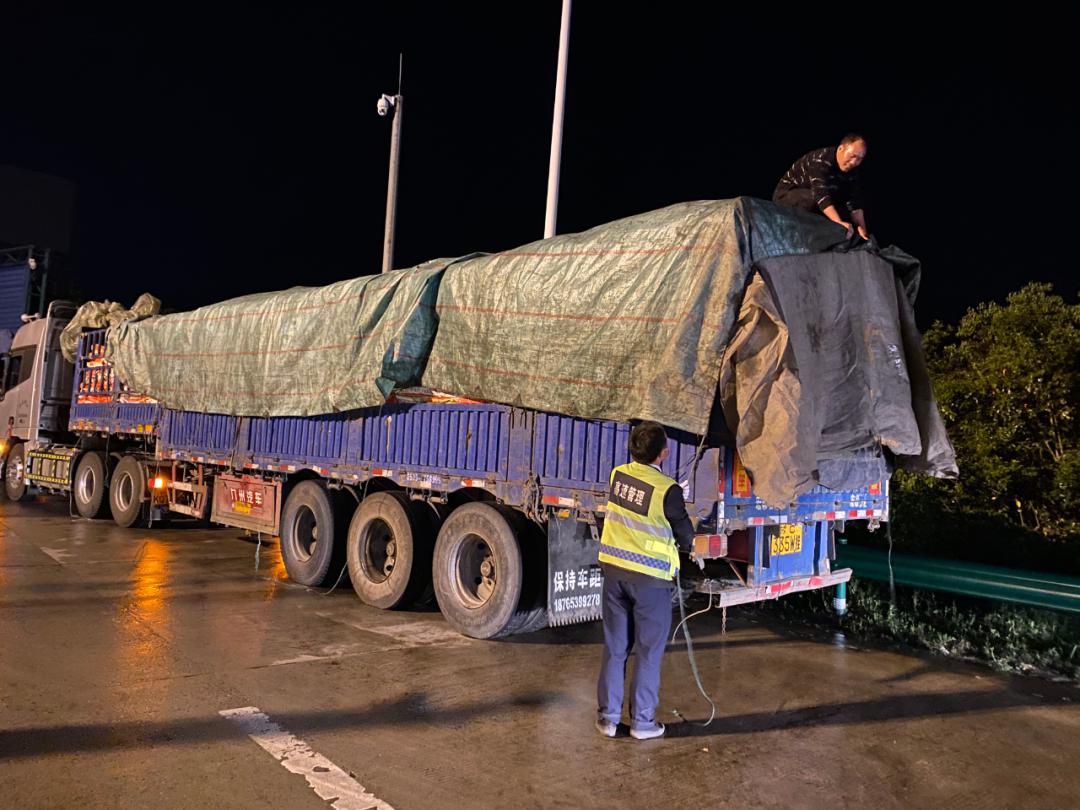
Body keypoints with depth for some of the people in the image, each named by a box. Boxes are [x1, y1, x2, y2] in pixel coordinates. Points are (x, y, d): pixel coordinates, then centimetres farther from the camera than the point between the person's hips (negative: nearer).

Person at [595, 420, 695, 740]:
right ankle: (642, 721, 19)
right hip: (650, 578, -5)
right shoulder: (667, 489, -18)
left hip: (614, 570, 5)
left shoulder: (618, 475, -2)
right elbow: (685, 536, -5)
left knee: (614, 648, 14)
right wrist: (683, 545, 17)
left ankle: (608, 717, 22)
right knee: (648, 652, 10)